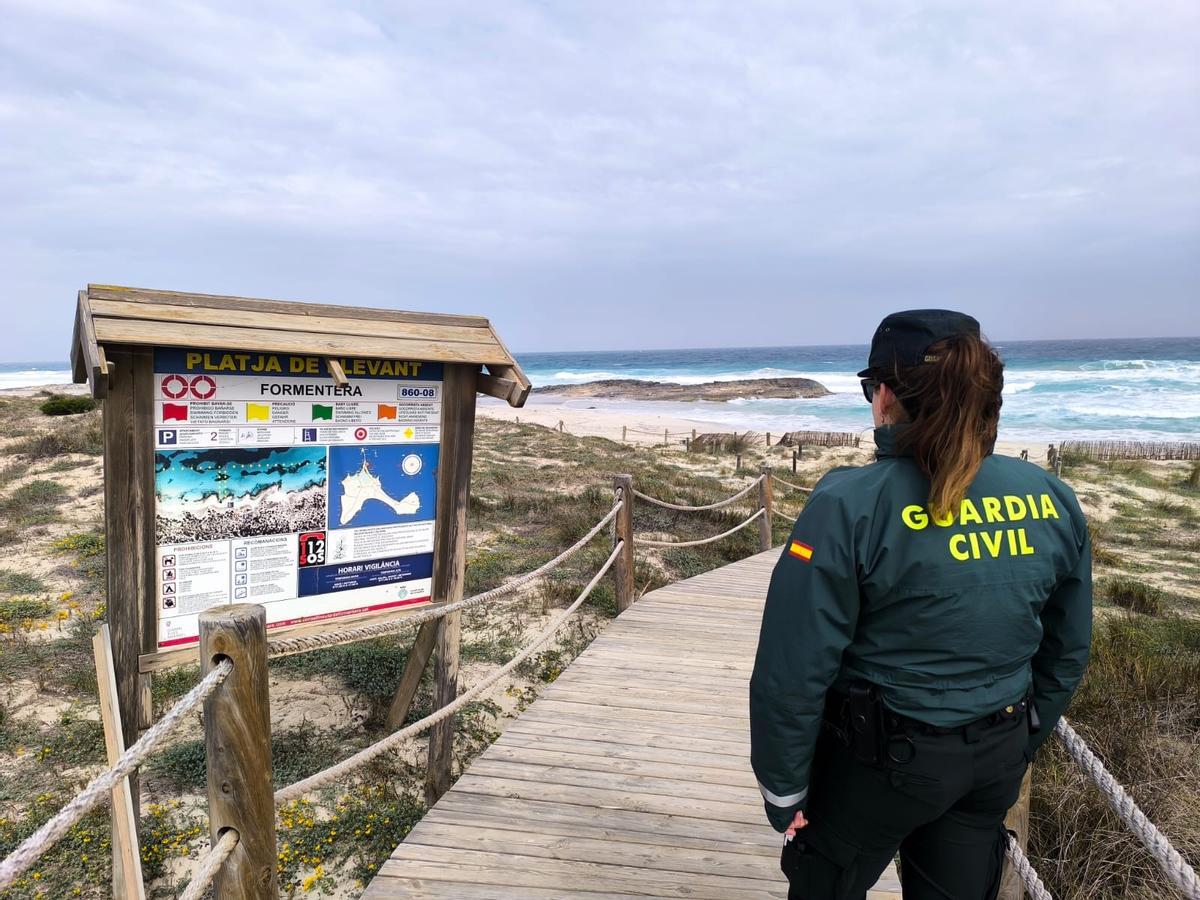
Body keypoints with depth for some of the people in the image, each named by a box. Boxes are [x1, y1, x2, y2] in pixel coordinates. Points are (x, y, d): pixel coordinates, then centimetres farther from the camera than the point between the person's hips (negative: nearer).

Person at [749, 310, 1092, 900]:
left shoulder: (851, 505, -22)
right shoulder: (1052, 500, -5)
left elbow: (794, 668, -20)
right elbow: (1067, 652, 6)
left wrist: (783, 788, -7)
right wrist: (1022, 742, 20)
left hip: (881, 757, -5)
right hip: (998, 757, 5)